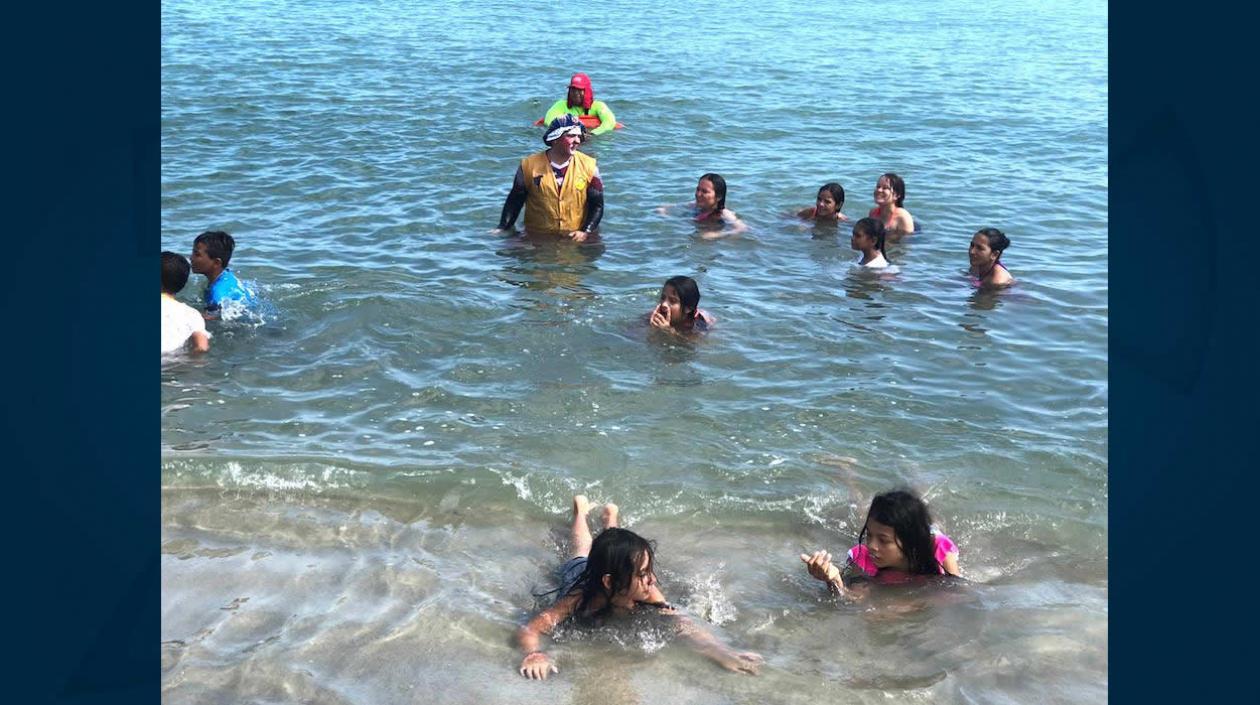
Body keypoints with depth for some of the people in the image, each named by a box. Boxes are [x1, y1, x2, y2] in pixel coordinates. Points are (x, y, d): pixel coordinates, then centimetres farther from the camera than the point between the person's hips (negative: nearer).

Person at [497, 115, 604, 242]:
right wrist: (502, 229, -1)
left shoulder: (588, 166, 1)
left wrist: (586, 232, -10)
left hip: (576, 240, 0)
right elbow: (515, 201, 8)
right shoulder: (529, 166, 0)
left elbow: (597, 205, 3)